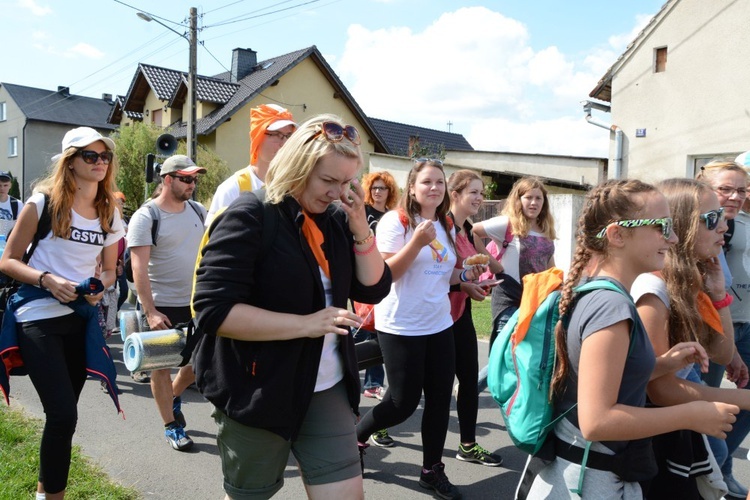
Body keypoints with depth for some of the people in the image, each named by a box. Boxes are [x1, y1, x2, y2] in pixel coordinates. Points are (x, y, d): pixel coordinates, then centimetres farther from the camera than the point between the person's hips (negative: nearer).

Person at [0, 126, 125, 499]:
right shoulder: (43, 203, -8)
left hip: (82, 318, 5)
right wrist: (47, 279, -22)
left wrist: (99, 287, -7)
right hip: (38, 319, -5)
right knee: (64, 415, -12)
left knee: (62, 414, 14)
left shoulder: (110, 216, 5)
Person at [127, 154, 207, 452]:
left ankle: (174, 396, 42)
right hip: (160, 306, -5)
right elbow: (139, 269, -15)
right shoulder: (145, 217, -11)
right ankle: (171, 426, 23)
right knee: (162, 366, 7)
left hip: (194, 303, 5)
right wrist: (150, 312, -21)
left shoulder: (198, 211, 5)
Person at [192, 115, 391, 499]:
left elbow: (373, 290, 5)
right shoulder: (250, 217, -17)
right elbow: (214, 309, -24)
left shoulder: (336, 220, 4)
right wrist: (306, 324, -26)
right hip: (257, 390, -5)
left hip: (326, 388, 6)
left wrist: (361, 230, -11)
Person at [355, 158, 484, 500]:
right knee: (404, 402, 1)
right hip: (401, 327, -7)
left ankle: (432, 470, 27)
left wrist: (465, 276, 2)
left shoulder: (446, 226, 11)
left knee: (440, 399, 9)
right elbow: (385, 274, -18)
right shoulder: (395, 221, -11)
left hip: (439, 325, 7)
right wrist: (417, 242, -27)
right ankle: (356, 435, 29)